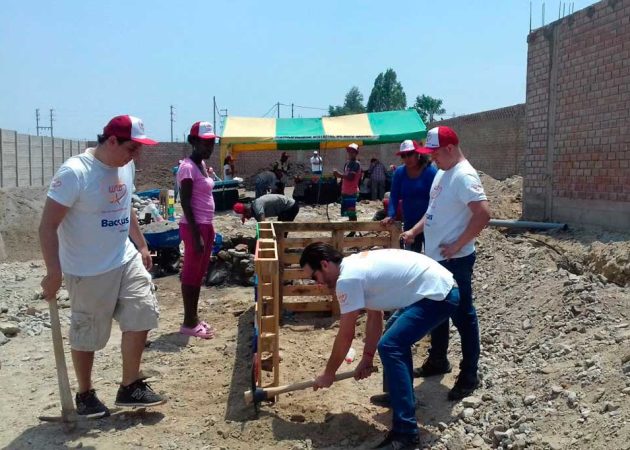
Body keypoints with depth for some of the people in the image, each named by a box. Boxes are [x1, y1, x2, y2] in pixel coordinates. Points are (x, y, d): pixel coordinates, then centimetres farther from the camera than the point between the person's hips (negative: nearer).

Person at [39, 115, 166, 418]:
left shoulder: (125, 166, 2)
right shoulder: (74, 172, -22)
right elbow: (48, 226, -21)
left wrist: (141, 245, 18)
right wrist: (54, 273, -25)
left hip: (126, 260, 7)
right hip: (89, 271, -7)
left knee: (141, 316, 4)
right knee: (87, 335, 8)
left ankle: (130, 387, 19)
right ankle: (85, 395, 29)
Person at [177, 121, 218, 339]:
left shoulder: (202, 165, 13)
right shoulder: (188, 167, -16)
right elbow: (185, 203, -19)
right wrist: (196, 234, -21)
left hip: (206, 225, 9)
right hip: (194, 226, -9)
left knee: (199, 273, 14)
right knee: (191, 273, -1)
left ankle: (194, 318, 24)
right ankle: (188, 323, 9)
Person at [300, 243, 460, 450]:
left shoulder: (347, 279, -16)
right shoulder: (355, 265, 13)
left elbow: (345, 336, -10)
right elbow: (374, 316, 18)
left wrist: (328, 374, 3)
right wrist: (367, 358, 19)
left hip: (437, 295, -11)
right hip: (441, 286, 11)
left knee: (389, 347, -18)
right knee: (396, 337, 29)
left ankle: (405, 432, -15)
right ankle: (400, 395, 38)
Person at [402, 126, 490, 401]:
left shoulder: (464, 176, -19)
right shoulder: (442, 173, 11)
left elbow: (483, 214, -28)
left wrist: (457, 245, -23)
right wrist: (415, 231, 11)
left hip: (455, 261, -10)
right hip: (435, 258, 10)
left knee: (463, 315, 1)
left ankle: (469, 376, 13)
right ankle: (438, 360, 36)